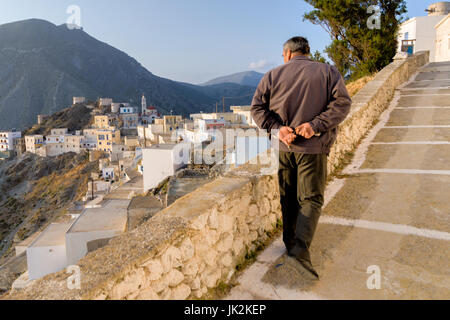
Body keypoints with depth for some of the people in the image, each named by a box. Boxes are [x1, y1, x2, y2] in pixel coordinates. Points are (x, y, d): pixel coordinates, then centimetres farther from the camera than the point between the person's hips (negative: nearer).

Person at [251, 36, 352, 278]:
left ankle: (290, 243, 24)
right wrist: (316, 125, -15)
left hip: (282, 147, 2)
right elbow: (342, 102, -8)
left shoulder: (273, 75, 8)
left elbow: (257, 107, -1)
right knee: (310, 198, 2)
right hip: (313, 148, -2)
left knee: (288, 198, 14)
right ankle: (301, 246, -14)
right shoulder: (327, 72, 5)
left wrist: (277, 127, -10)